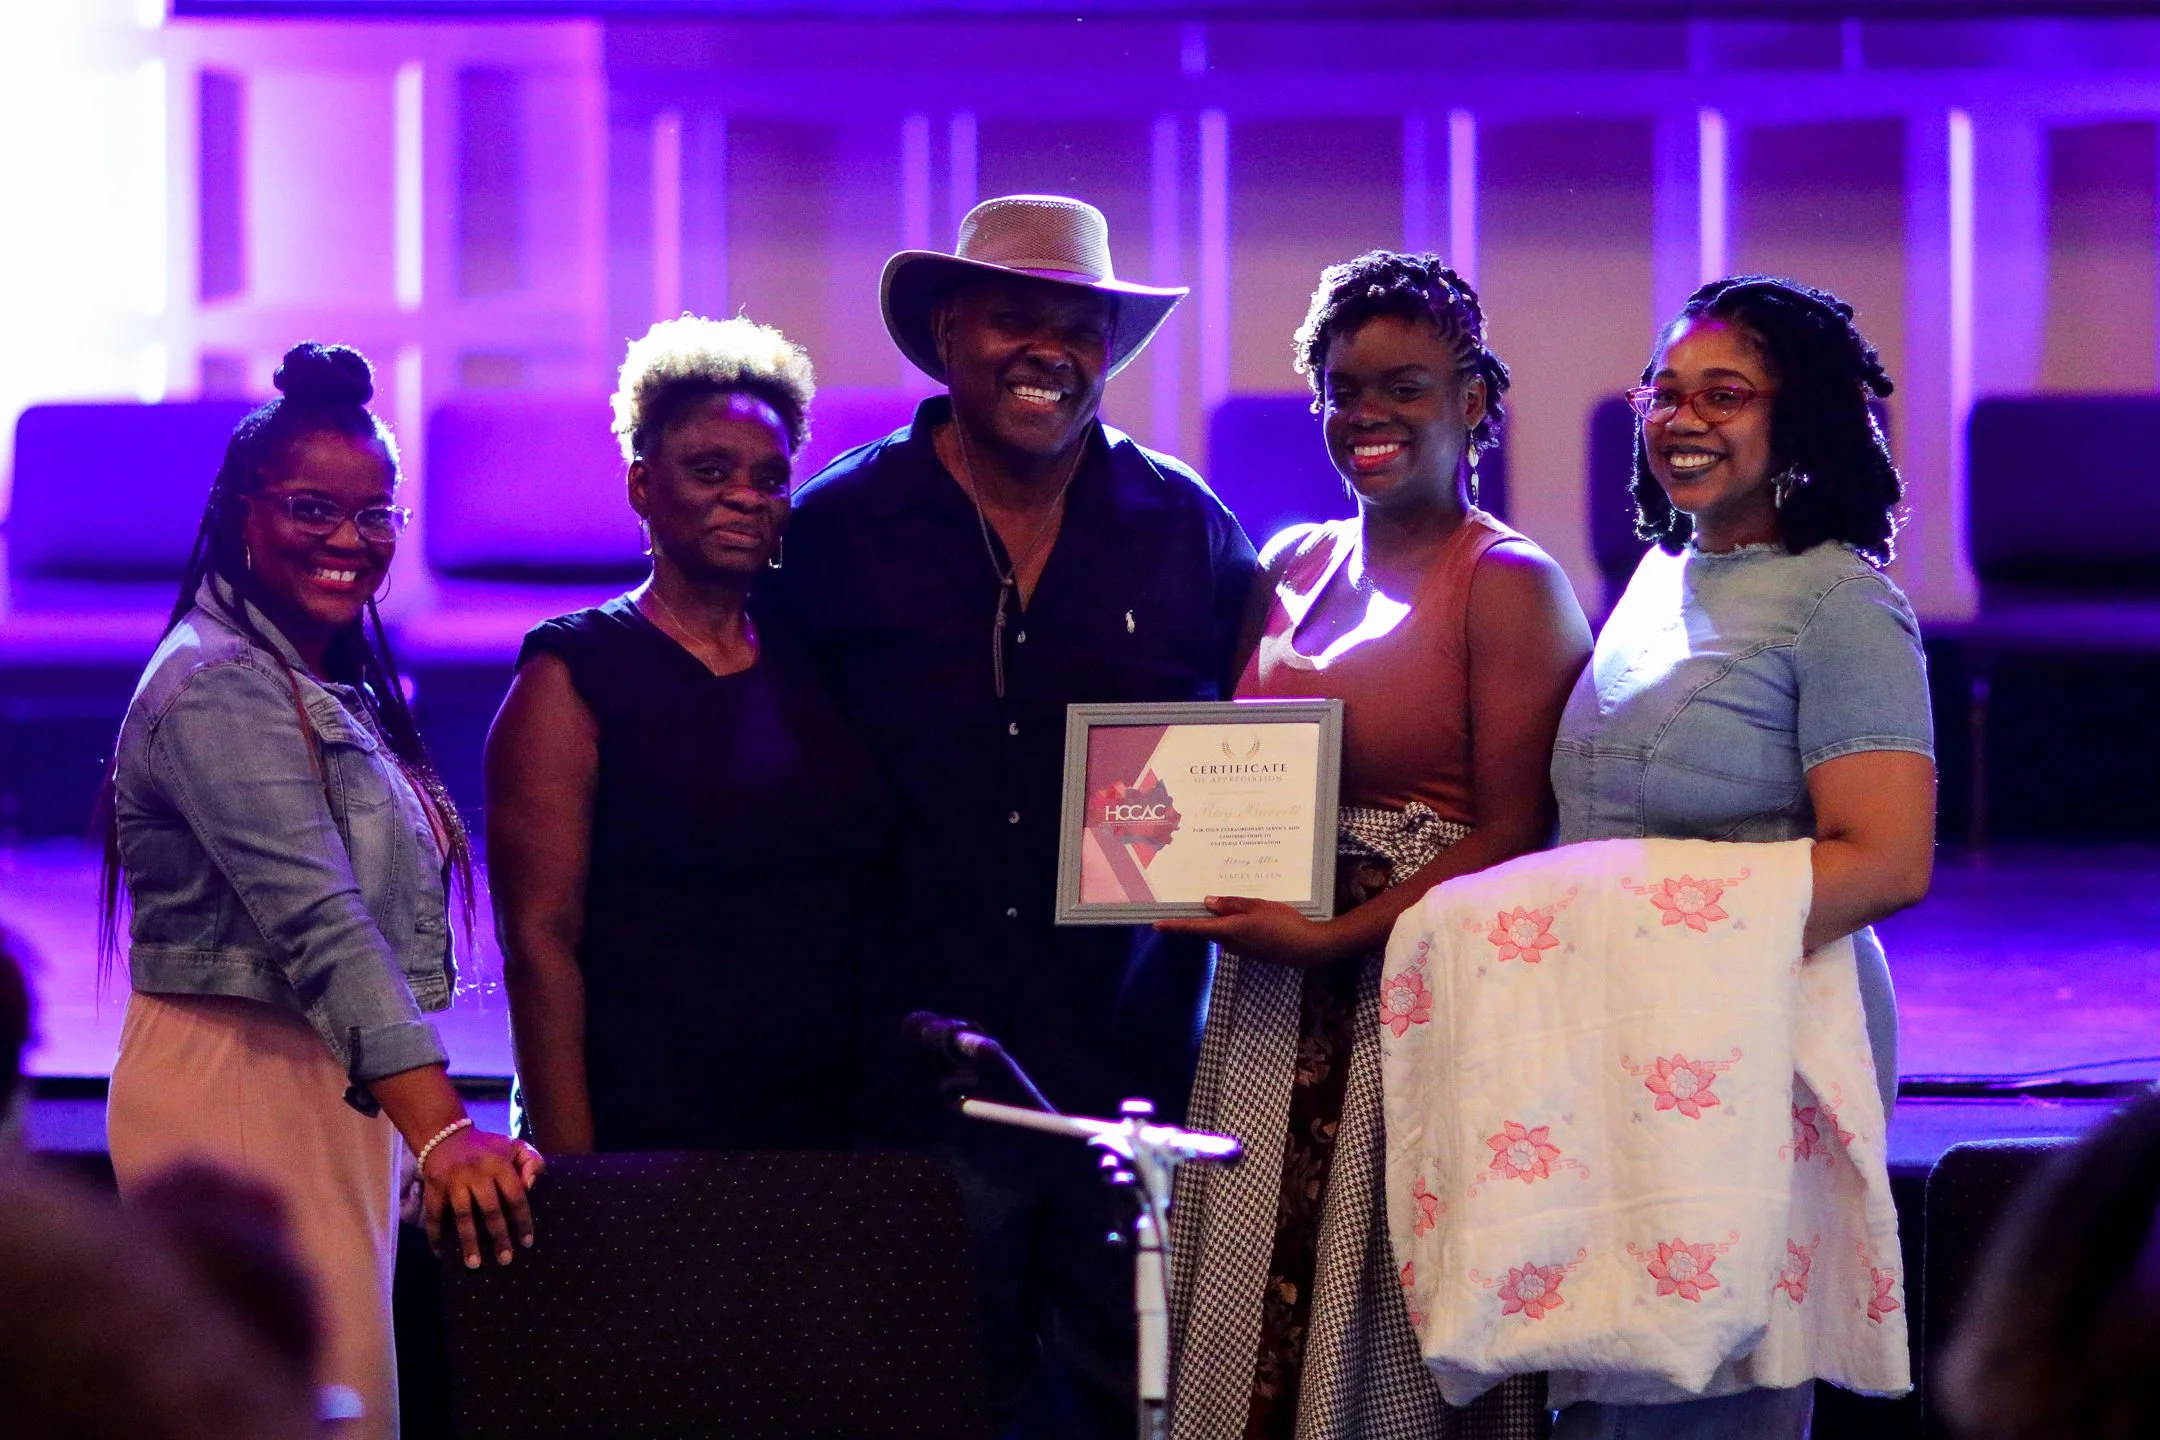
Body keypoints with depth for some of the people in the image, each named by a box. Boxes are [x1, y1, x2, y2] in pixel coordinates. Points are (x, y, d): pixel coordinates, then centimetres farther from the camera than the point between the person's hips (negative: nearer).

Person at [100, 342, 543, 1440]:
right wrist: (439, 1129, -36)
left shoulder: (327, 687, 17)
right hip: (241, 1083, -10)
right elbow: (317, 921, -26)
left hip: (330, 1085, 10)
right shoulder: (219, 686, -14)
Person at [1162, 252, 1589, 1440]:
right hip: (1271, 1019, 6)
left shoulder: (1511, 585, -5)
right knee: (1249, 1337, 3)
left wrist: (1331, 938, -18)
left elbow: (1514, 839, -11)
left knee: (1388, 1342, -5)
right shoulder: (1291, 570, 14)